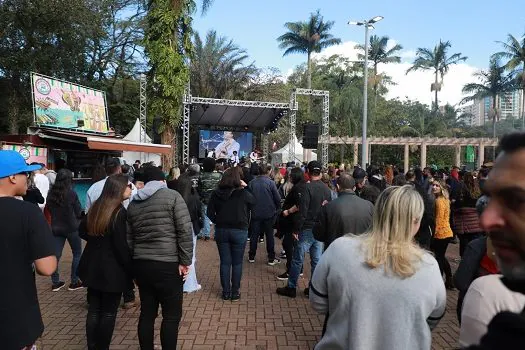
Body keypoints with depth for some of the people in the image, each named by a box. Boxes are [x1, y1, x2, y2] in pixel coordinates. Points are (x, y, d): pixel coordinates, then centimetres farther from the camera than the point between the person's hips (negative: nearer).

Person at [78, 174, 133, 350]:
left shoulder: (96, 207, 5)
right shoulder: (119, 212, -18)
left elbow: (82, 231, 17)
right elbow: (121, 246, -19)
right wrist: (131, 269, -10)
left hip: (92, 265, 8)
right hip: (112, 269, -7)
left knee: (93, 310, 16)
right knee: (108, 312, 6)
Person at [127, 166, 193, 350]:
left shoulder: (133, 203, 12)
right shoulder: (172, 196, -5)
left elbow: (128, 238, 14)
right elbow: (185, 231, -13)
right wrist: (185, 261, -9)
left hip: (140, 264, 6)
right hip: (167, 265, -6)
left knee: (147, 313, 16)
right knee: (172, 315, 5)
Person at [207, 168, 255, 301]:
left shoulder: (216, 194, -5)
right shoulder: (243, 194, -12)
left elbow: (210, 213, -3)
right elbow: (253, 202, 8)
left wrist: (219, 222, 10)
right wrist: (245, 187, 12)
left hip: (221, 230, 2)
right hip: (239, 231, -2)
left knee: (225, 262, 12)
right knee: (237, 263, 10)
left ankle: (226, 292, 20)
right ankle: (235, 292, 18)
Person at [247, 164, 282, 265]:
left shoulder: (252, 182, -4)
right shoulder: (270, 182, -12)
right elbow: (277, 198, -11)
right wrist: (277, 208, 7)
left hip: (255, 213, 2)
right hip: (269, 213, -2)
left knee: (254, 235, 13)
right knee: (269, 235, 8)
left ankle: (251, 257, 21)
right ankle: (271, 258, 14)